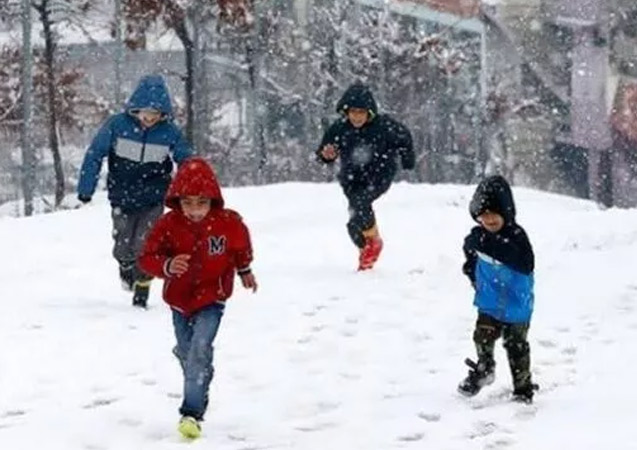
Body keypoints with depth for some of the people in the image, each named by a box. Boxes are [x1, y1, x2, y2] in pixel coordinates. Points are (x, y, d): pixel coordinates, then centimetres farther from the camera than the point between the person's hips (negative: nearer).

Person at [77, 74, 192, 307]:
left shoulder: (170, 132, -10)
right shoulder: (117, 125, -14)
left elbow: (187, 162, 4)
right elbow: (94, 155, -5)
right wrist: (85, 190, -4)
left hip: (153, 202, 0)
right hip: (122, 200, 1)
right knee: (123, 250, 6)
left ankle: (141, 293, 8)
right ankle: (126, 267, 41)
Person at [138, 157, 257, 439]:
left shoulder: (228, 223, -14)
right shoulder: (168, 225, -15)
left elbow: (241, 246, 9)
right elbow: (147, 258, -14)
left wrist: (244, 271, 25)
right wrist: (167, 266, -35)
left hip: (211, 300, -3)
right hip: (179, 300, 3)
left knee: (199, 352, -19)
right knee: (186, 353, 18)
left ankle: (192, 412, -18)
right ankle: (197, 394, 43)